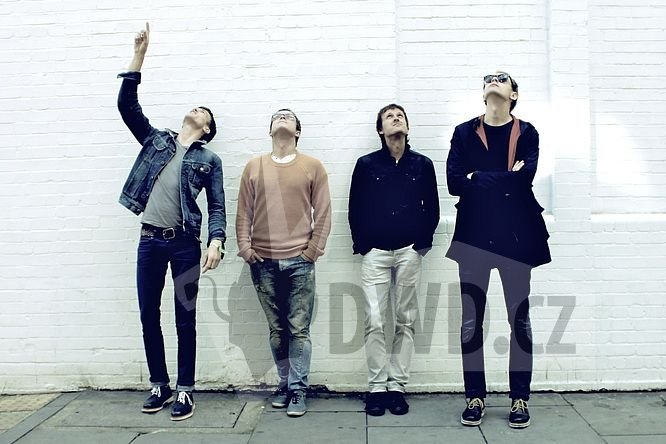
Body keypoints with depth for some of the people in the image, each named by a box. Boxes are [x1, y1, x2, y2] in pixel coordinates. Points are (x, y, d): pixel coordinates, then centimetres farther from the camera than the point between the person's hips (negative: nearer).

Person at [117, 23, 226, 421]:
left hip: (185, 243, -3)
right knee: (149, 316, 9)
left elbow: (217, 206, 0)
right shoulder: (156, 139, 13)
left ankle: (185, 390, 15)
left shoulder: (209, 159, 5)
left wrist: (216, 241, -17)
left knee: (185, 319, 3)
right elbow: (127, 105, 6)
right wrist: (139, 55, 1)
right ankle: (160, 385, 25)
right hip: (150, 241, 3)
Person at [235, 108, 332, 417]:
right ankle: (285, 383, 23)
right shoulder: (254, 166, 9)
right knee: (277, 329, 10)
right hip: (263, 263, 2)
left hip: (299, 262, -2)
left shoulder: (313, 167, 3)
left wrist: (313, 251, -4)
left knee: (299, 330, -1)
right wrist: (245, 248, 1)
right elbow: (243, 212, 9)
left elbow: (323, 213, 1)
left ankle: (298, 389, 10)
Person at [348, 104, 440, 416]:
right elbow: (355, 209, 5)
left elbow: (432, 209, 9)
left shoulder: (422, 164, 7)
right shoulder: (366, 164, 4)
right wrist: (362, 246, 0)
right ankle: (377, 387, 8)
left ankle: (397, 386, 15)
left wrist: (421, 243, 1)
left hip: (409, 252, 1)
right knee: (375, 322, -2)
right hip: (374, 252, -1)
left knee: (405, 322, 5)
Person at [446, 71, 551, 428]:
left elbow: (524, 179, -13)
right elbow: (454, 182, -7)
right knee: (471, 321, 5)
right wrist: (504, 180, -9)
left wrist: (477, 178, -10)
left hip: (516, 236, 0)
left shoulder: (526, 133, 4)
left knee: (519, 318, 7)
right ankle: (475, 397, 17)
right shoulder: (464, 133, 7)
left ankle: (520, 399, 19)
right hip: (474, 235, 1)